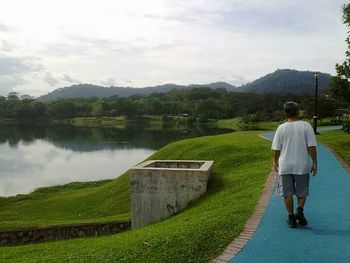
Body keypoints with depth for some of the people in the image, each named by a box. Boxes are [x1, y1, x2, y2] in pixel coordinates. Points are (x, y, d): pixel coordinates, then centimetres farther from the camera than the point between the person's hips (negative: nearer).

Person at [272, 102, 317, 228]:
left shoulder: (281, 128, -3)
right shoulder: (306, 126, -7)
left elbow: (276, 148, 1)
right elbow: (311, 147, -9)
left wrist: (276, 162, 16)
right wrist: (314, 163, 0)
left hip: (285, 166, 1)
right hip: (302, 165, -1)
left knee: (288, 193, 10)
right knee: (302, 191, 16)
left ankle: (291, 218, 13)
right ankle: (300, 210, -5)